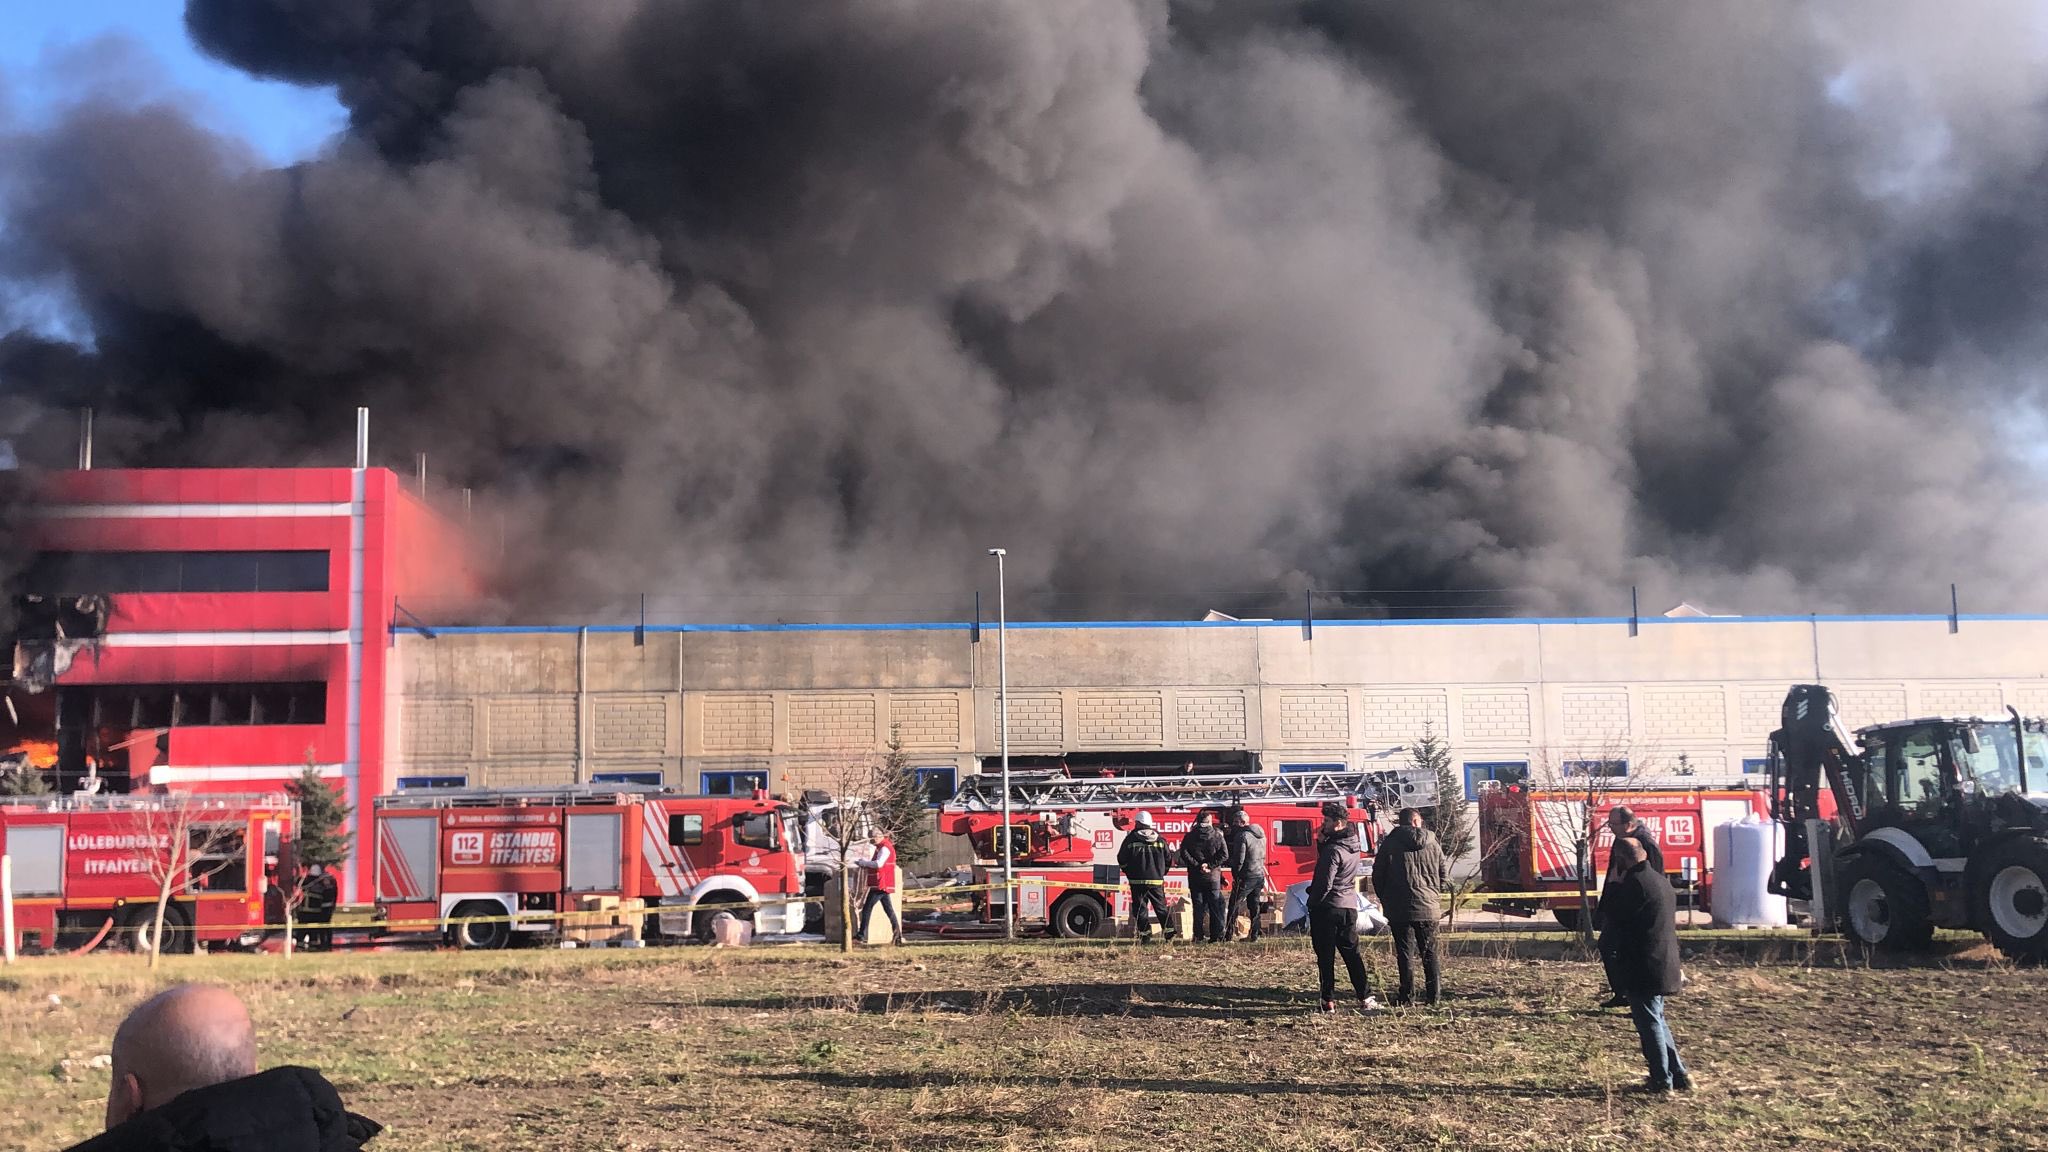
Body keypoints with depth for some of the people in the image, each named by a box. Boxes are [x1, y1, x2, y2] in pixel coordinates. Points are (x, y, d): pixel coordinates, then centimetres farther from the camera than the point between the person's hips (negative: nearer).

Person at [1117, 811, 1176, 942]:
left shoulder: (1131, 839, -3)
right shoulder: (1160, 840, 5)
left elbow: (1122, 859, 0)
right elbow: (1169, 859, 9)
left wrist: (1130, 873, 14)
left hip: (1137, 881, -2)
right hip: (1157, 881, 3)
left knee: (1140, 908, 3)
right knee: (1161, 908, 11)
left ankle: (1145, 935, -4)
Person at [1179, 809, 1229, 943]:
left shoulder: (1190, 836, 1)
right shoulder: (1217, 835, 0)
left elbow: (1184, 853, -11)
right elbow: (1224, 854, -8)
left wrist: (1197, 865, -11)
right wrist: (1210, 865, -10)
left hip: (1196, 877, 1)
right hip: (1214, 877, -1)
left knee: (1198, 907, 6)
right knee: (1215, 907, 5)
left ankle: (1198, 936, 2)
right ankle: (1216, 937, 2)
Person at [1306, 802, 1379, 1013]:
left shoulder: (1334, 850, -18)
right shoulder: (1353, 845, 8)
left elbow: (1324, 883, -19)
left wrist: (1313, 903, -6)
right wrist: (1322, 842, 3)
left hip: (1327, 908, -8)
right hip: (1349, 906, 8)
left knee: (1326, 958, 0)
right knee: (1352, 954, 13)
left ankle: (1329, 1001, 0)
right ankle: (1365, 997, 10)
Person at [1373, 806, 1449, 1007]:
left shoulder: (1389, 843, -2)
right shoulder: (1432, 844, 3)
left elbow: (1377, 876, 0)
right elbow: (1445, 874, 8)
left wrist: (1385, 900, 13)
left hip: (1399, 909, -2)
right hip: (1428, 908, 2)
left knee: (1405, 953, 3)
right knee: (1429, 953, 11)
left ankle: (1407, 996, 1)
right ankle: (1433, 996, 9)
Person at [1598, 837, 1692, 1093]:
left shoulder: (1635, 883, -19)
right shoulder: (1661, 880, 11)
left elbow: (1609, 911, -17)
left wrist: (1614, 882, -7)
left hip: (1642, 969, -9)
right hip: (1665, 964, 9)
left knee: (1649, 1023, 1)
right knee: (1657, 1019, 19)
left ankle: (1662, 1079, 6)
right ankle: (1678, 1074, 21)